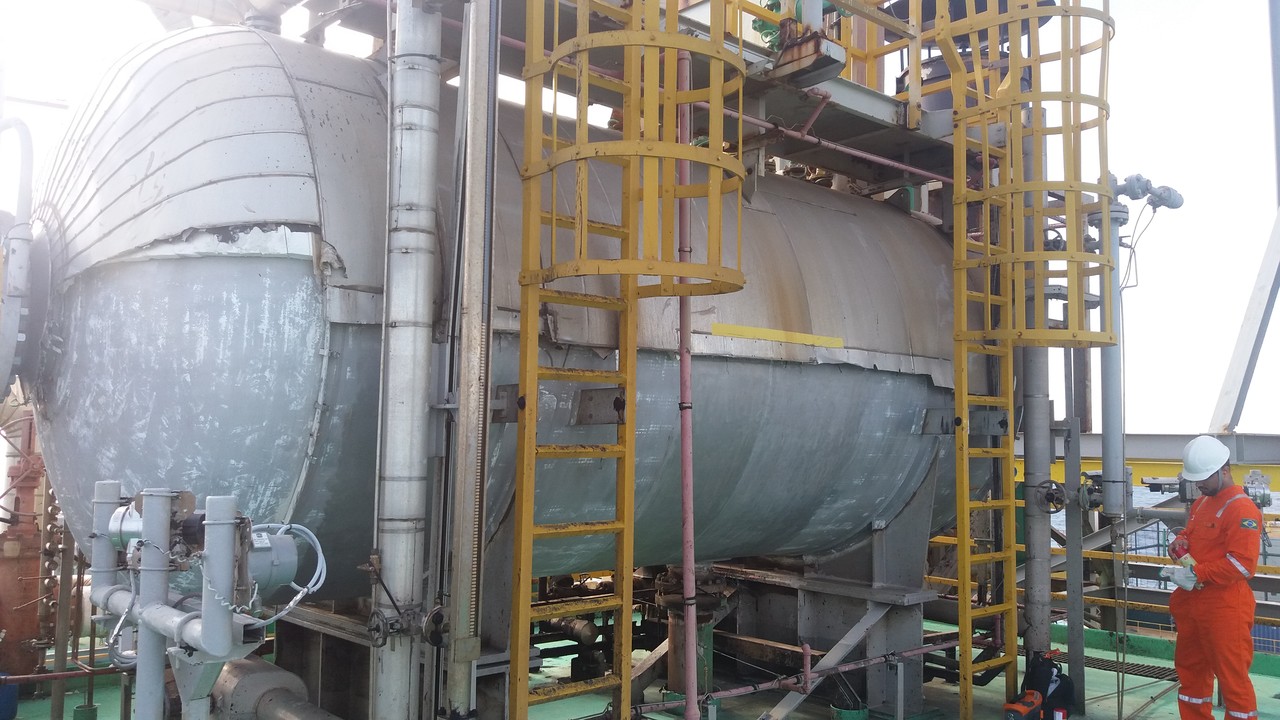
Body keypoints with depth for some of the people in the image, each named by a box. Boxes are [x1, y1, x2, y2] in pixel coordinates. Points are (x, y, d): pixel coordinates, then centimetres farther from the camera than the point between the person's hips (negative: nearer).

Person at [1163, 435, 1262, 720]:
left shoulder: (1242, 509, -16)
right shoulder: (1201, 503, 11)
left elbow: (1242, 563, -23)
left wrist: (1196, 574, -24)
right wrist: (1181, 541, 4)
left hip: (1225, 607, -9)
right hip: (1193, 601, 9)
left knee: (1232, 678, -1)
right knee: (1190, 668, 19)